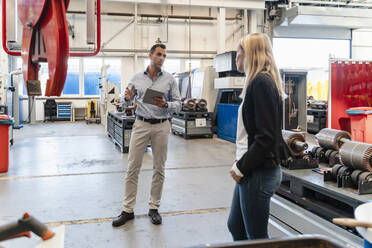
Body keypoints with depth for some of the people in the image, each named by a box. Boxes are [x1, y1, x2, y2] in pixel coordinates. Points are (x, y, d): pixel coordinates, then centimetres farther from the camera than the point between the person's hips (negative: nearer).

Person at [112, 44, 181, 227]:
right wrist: (127, 98, -11)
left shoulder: (170, 80, 5)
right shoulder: (137, 78, 7)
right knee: (132, 168, 0)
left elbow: (178, 104, 2)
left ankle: (154, 208, 19)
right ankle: (128, 210, 10)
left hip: (161, 126, 0)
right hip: (141, 124, 0)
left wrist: (165, 105, -17)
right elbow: (127, 102, 12)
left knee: (159, 169, 6)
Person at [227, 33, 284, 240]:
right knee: (235, 226, 20)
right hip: (251, 170, 10)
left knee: (256, 237, 5)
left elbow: (265, 136, -23)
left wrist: (241, 167, -15)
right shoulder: (258, 81, 15)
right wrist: (241, 166, 10)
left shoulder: (261, 83, -17)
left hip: (259, 174, -10)